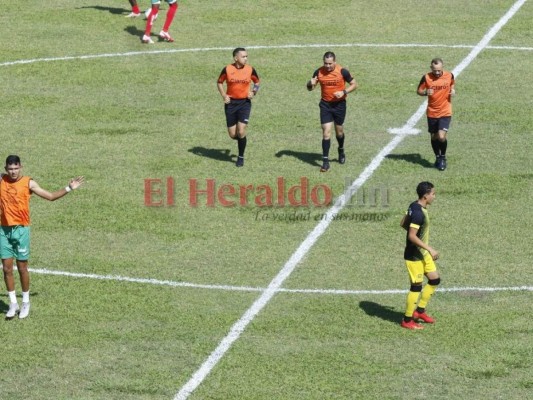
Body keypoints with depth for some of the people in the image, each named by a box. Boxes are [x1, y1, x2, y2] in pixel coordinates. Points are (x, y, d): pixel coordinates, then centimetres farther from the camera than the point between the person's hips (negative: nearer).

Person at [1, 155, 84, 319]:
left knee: (22, 268, 4)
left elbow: (51, 196, 2)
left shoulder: (28, 183, -3)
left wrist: (69, 188, -5)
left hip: (21, 230, -3)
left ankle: (25, 303, 19)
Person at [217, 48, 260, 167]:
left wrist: (253, 92, -4)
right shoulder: (227, 69, -5)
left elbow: (257, 82, 14)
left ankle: (241, 157, 7)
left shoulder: (250, 70, -4)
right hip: (231, 103, 1)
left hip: (245, 102, -1)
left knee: (241, 132, -12)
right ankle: (242, 140, 38)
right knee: (232, 134, 2)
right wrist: (224, 95, -5)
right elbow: (219, 82, 9)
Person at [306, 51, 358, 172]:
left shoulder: (342, 71, -13)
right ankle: (325, 161, -7)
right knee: (326, 132, -10)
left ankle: (341, 150, 45)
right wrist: (311, 83, -21)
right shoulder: (319, 72, -7)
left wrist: (343, 92, -19)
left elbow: (354, 85, -3)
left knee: (339, 131, 14)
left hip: (339, 104, 0)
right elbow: (310, 88, 3)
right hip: (325, 105, 0)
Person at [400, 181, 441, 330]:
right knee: (416, 286, 0)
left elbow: (403, 223, 15)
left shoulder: (414, 206, 3)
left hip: (422, 253, 10)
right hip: (414, 255, -10)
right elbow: (412, 236, -28)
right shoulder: (419, 213, -26)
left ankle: (420, 310, 26)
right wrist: (430, 249, -25)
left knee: (435, 280, 15)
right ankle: (407, 320, 12)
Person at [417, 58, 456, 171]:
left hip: (445, 112, -1)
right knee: (434, 137, 12)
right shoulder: (426, 78, -10)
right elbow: (419, 91, 1)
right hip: (432, 113, 1)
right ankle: (438, 157, 36)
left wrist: (453, 90, -6)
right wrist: (426, 92, -20)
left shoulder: (449, 75, -7)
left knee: (441, 137, -15)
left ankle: (443, 157, 12)